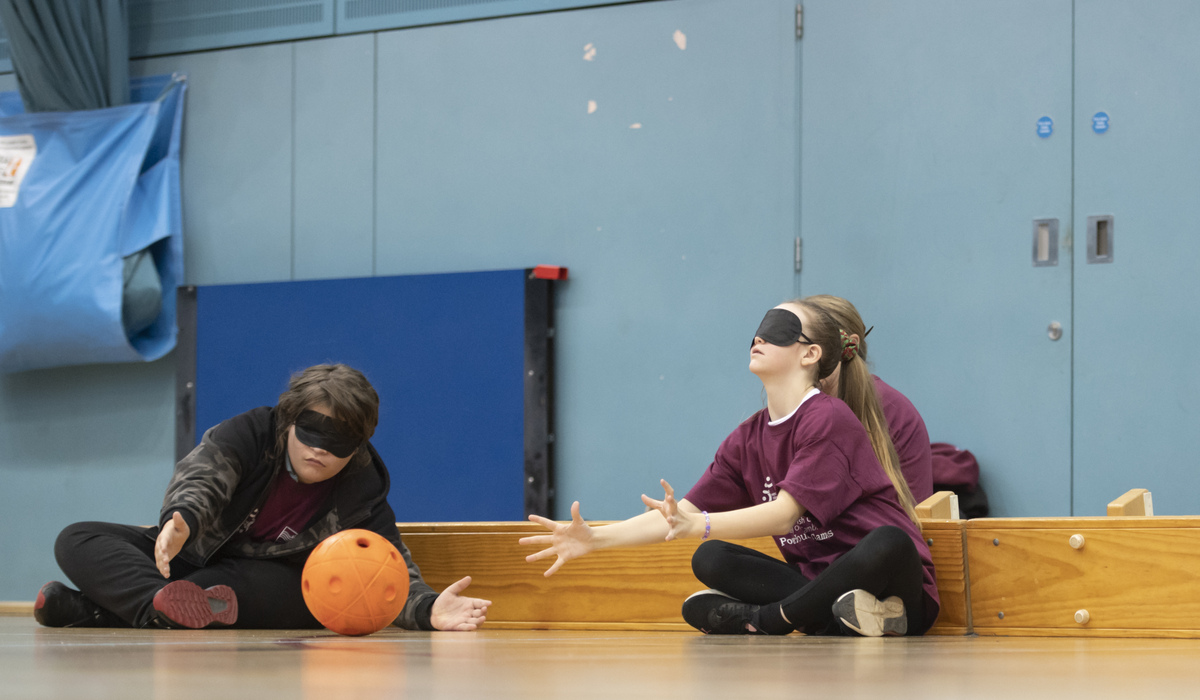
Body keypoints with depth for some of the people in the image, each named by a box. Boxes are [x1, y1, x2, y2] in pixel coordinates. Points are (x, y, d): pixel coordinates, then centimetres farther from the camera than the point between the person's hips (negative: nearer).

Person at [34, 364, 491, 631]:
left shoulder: (363, 495, -12)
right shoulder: (252, 433, -15)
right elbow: (203, 474, -34)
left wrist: (428, 610, -42)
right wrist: (183, 518, -59)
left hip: (263, 584, -1)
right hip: (194, 554, 1)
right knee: (78, 541, -19)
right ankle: (161, 602, -52)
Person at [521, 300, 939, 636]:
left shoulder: (828, 420, -13)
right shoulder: (748, 440, 9)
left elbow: (784, 514, -22)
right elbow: (681, 516, 7)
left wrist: (698, 526, -36)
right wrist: (595, 538, -5)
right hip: (817, 580, 6)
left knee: (887, 543, -39)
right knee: (710, 559, -7)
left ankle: (766, 619, -24)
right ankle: (837, 612, -22)